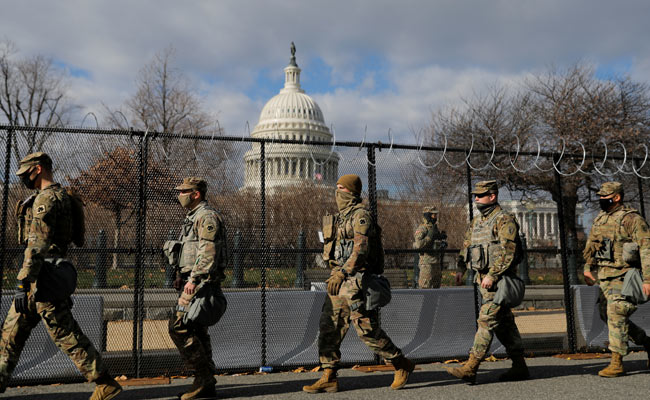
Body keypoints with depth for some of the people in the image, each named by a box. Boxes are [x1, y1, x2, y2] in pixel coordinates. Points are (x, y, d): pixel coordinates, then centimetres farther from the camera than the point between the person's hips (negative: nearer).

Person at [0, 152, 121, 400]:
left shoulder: (46, 198, -14)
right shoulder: (61, 196, 18)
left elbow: (37, 245, -22)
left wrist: (22, 284, -23)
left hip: (43, 277, -10)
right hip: (49, 275, 10)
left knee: (66, 334, -6)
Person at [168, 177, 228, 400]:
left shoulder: (207, 217, -11)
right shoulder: (193, 218, 22)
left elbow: (208, 253, -21)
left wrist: (194, 279, -24)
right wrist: (181, 277, 21)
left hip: (201, 282, -10)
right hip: (193, 282, 10)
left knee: (179, 326, -14)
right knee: (196, 331, 10)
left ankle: (203, 375, -7)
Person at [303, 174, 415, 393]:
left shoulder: (361, 215, -11)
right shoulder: (341, 217, 18)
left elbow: (362, 249, -22)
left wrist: (342, 273, -29)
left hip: (356, 279, -9)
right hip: (340, 280, 9)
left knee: (368, 330, -4)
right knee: (329, 327, 3)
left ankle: (401, 365, 15)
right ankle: (328, 378, 9)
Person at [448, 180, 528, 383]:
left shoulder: (504, 220, -11)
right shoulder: (477, 222, 16)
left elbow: (508, 252, -18)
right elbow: (467, 245, 20)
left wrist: (492, 275, -23)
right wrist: (461, 269, 7)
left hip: (499, 279, -9)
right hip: (485, 279, 9)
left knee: (486, 320, -10)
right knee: (504, 323, 13)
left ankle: (470, 368, -11)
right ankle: (519, 367, 22)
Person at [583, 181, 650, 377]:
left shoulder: (632, 219, -10)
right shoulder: (600, 218, 13)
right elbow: (591, 245, 22)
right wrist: (587, 268, 12)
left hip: (624, 276, -8)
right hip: (605, 276, 8)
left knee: (616, 314, -13)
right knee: (607, 315, 11)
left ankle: (617, 364, -5)